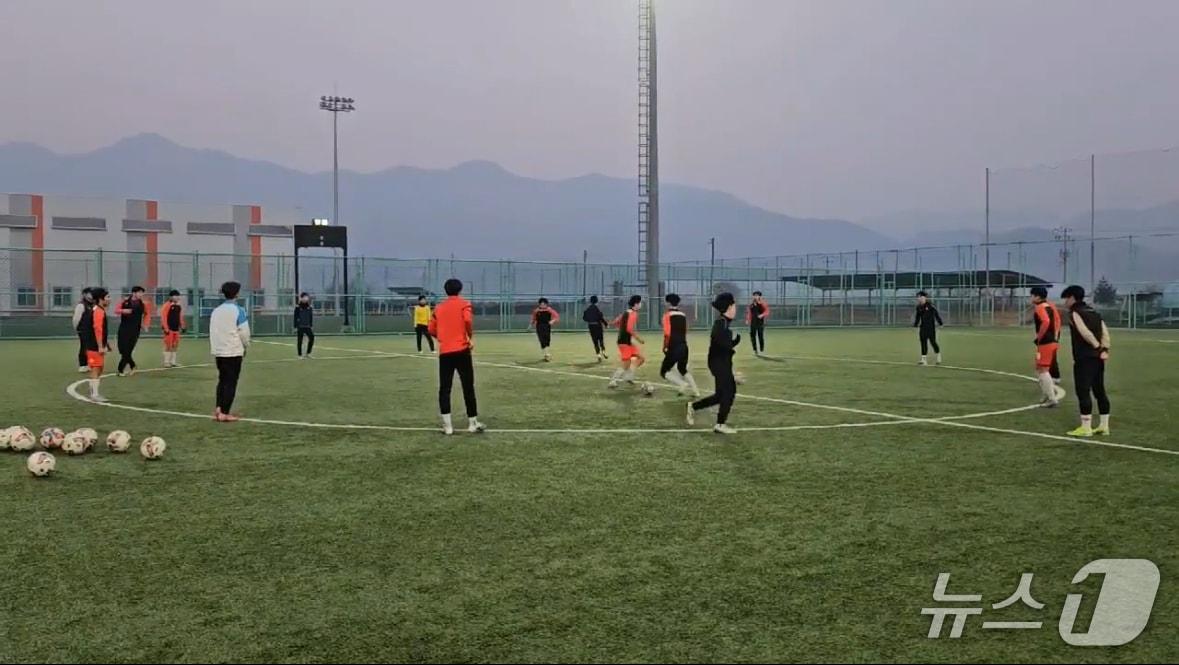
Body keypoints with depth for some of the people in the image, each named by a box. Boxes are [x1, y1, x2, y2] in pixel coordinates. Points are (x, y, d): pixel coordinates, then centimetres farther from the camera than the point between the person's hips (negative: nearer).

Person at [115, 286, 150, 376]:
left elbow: (147, 314, 14)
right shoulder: (125, 301, -2)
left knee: (127, 351, -7)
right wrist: (123, 311, -18)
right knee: (122, 349, 0)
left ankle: (121, 369, 5)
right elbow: (116, 310, 2)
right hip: (123, 329, 1)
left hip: (135, 330, -1)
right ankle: (132, 365, 22)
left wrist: (145, 324, 5)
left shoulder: (142, 304, 1)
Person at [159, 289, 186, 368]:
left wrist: (182, 326, 16)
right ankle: (166, 362, 1)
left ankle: (173, 362, 19)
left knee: (175, 346, 11)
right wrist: (166, 328, -17)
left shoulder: (179, 306, 12)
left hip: (176, 329, 8)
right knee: (168, 345, -5)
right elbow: (163, 317, -14)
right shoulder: (167, 305, -12)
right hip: (169, 329, -8)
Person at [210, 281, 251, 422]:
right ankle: (224, 413, -2)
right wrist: (245, 346, 6)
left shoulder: (216, 311, 8)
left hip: (218, 351, 6)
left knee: (222, 380, 16)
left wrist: (214, 348, 17)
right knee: (231, 382, 0)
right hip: (234, 352, -6)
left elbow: (212, 331, 11)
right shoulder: (238, 310, -10)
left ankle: (218, 409, 8)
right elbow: (244, 332, -10)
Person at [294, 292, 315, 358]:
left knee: (312, 338, -6)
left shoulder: (309, 307, 7)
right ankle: (300, 355, 10)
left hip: (307, 326, 4)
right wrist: (295, 327, -9)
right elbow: (295, 317, -5)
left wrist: (311, 326, 9)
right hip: (300, 326, -4)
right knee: (299, 341, 1)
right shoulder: (298, 307, -5)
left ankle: (308, 353, 5)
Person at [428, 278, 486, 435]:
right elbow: (468, 320, -17)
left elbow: (432, 330, 12)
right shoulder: (463, 304, 1)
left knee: (444, 389, 5)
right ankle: (473, 423, 8)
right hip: (461, 350, -3)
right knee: (468, 388, 4)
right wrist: (471, 338, -3)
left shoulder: (438, 307, 13)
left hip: (444, 352, 3)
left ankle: (447, 425, 2)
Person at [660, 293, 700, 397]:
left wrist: (665, 347, -3)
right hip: (684, 346, 7)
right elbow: (685, 331, 14)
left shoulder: (668, 314, -8)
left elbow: (667, 333, -14)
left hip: (674, 348, -7)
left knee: (664, 371, 4)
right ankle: (696, 391, 18)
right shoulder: (683, 315, 11)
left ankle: (683, 384, -15)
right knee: (682, 369, 25)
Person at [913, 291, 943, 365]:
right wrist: (915, 325, 14)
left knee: (932, 342, -1)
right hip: (923, 328, 5)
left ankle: (939, 357, 21)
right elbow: (917, 317, 16)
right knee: (923, 343, 2)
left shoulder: (930, 305, -10)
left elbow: (936, 314, -9)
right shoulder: (919, 307, 6)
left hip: (931, 327, -5)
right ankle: (923, 360, 4)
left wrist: (940, 323, -11)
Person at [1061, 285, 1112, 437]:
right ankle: (1104, 425, 17)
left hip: (1084, 358, -8)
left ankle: (1085, 427, -4)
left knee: (1083, 392, -4)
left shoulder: (1074, 313, -6)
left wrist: (1099, 347, -17)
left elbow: (1085, 333, -20)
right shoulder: (1094, 312, 18)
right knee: (1100, 391, 12)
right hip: (1097, 358, 8)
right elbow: (1105, 332, 6)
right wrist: (1105, 349, -4)